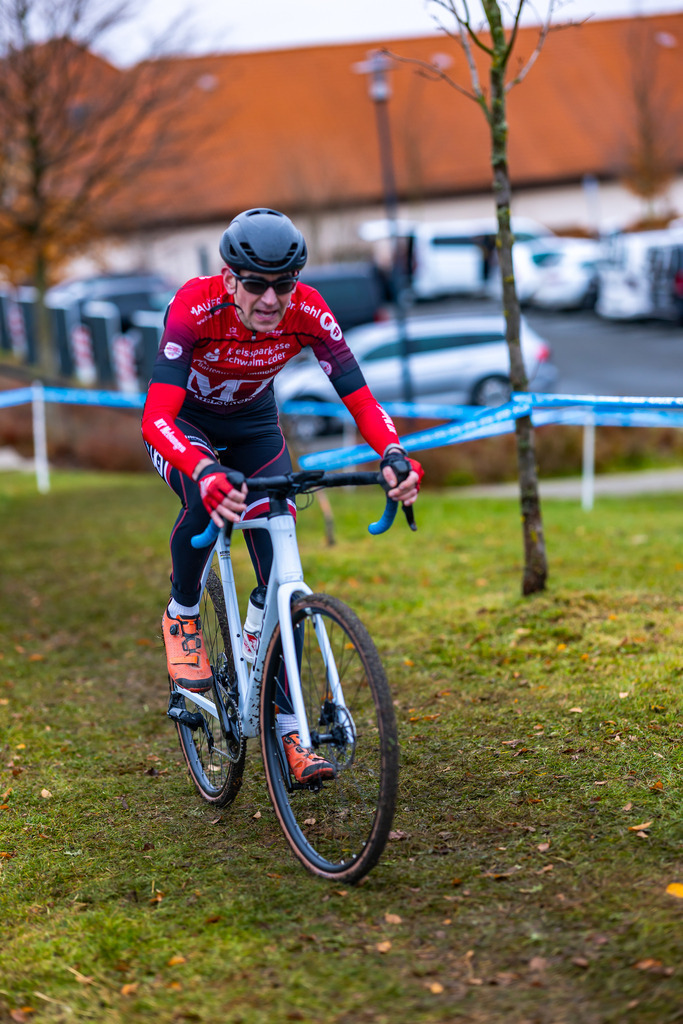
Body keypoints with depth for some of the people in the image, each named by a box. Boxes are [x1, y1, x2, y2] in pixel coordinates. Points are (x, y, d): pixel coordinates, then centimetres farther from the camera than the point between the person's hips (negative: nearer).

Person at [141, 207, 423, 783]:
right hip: (186, 423, -3)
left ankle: (285, 730, 0)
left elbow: (359, 396, -27)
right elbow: (156, 418, -45)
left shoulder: (308, 313, -28)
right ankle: (183, 618, -7)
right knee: (207, 500, -36)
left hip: (254, 425, 3)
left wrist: (394, 455, -48)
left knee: (280, 575, -8)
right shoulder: (195, 308, -37)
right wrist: (207, 474, -64)